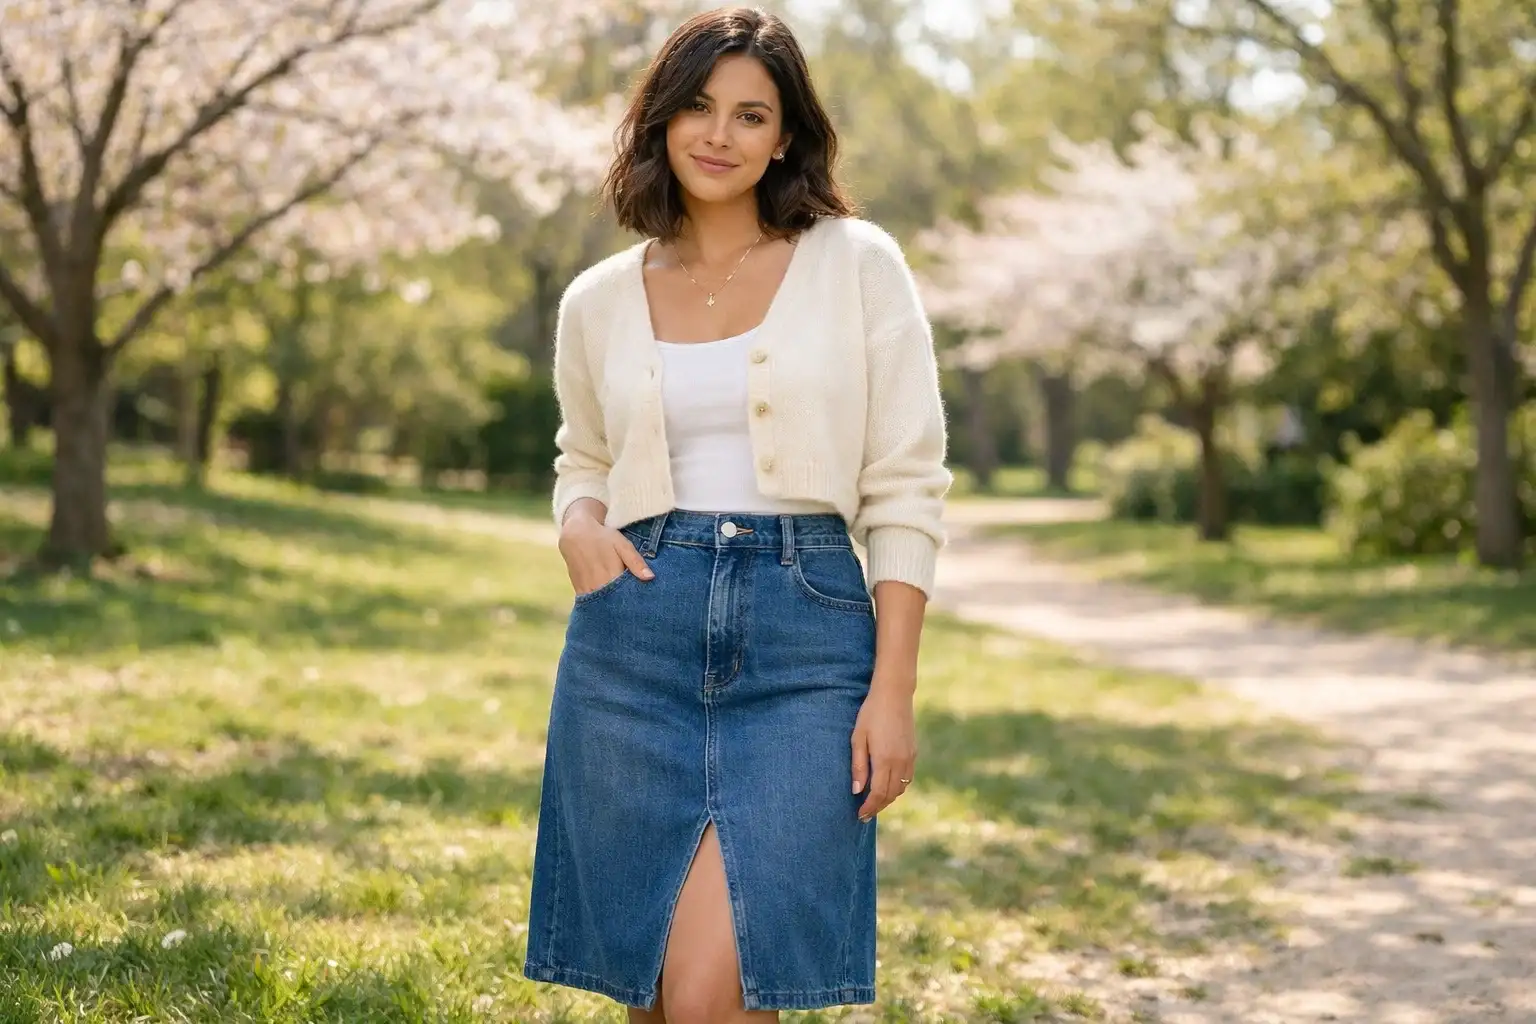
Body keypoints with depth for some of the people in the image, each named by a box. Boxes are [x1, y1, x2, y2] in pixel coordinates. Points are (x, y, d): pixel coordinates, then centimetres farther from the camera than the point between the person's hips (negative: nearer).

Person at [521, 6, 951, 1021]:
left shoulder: (858, 265, 2)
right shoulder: (599, 300, 11)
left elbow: (907, 489, 0)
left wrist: (894, 689, -7)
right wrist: (580, 524, 2)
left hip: (806, 639, -3)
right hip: (635, 639, 3)